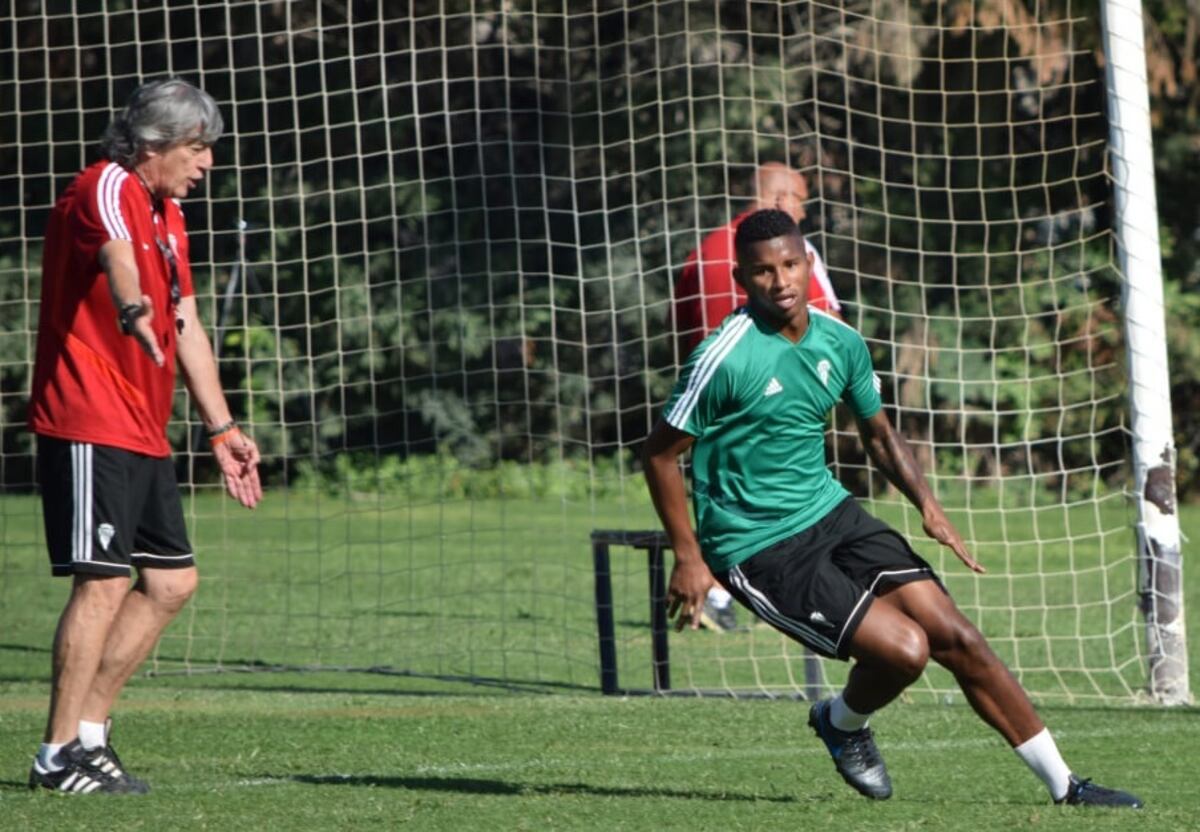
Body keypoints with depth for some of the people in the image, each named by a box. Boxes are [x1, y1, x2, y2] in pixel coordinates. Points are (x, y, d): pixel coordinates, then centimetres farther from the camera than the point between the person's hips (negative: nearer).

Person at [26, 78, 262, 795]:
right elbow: (116, 255, -36)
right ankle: (62, 755, -8)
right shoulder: (107, 190, -12)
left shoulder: (168, 214, 18)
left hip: (143, 433, 10)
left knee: (172, 580, 9)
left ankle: (89, 727, 15)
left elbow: (187, 328, 25)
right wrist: (134, 311, -57)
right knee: (105, 580, -12)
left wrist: (223, 428, 24)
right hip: (88, 426, -10)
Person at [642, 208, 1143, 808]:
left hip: (831, 513, 6)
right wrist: (688, 558, -13)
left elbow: (879, 435, 18)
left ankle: (1064, 786, 7)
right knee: (904, 648, -20)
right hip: (758, 549, -6)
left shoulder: (840, 344, 3)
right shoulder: (724, 358, -17)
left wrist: (926, 503, 3)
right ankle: (842, 723, 15)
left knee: (956, 637, -2)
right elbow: (659, 455, -10)